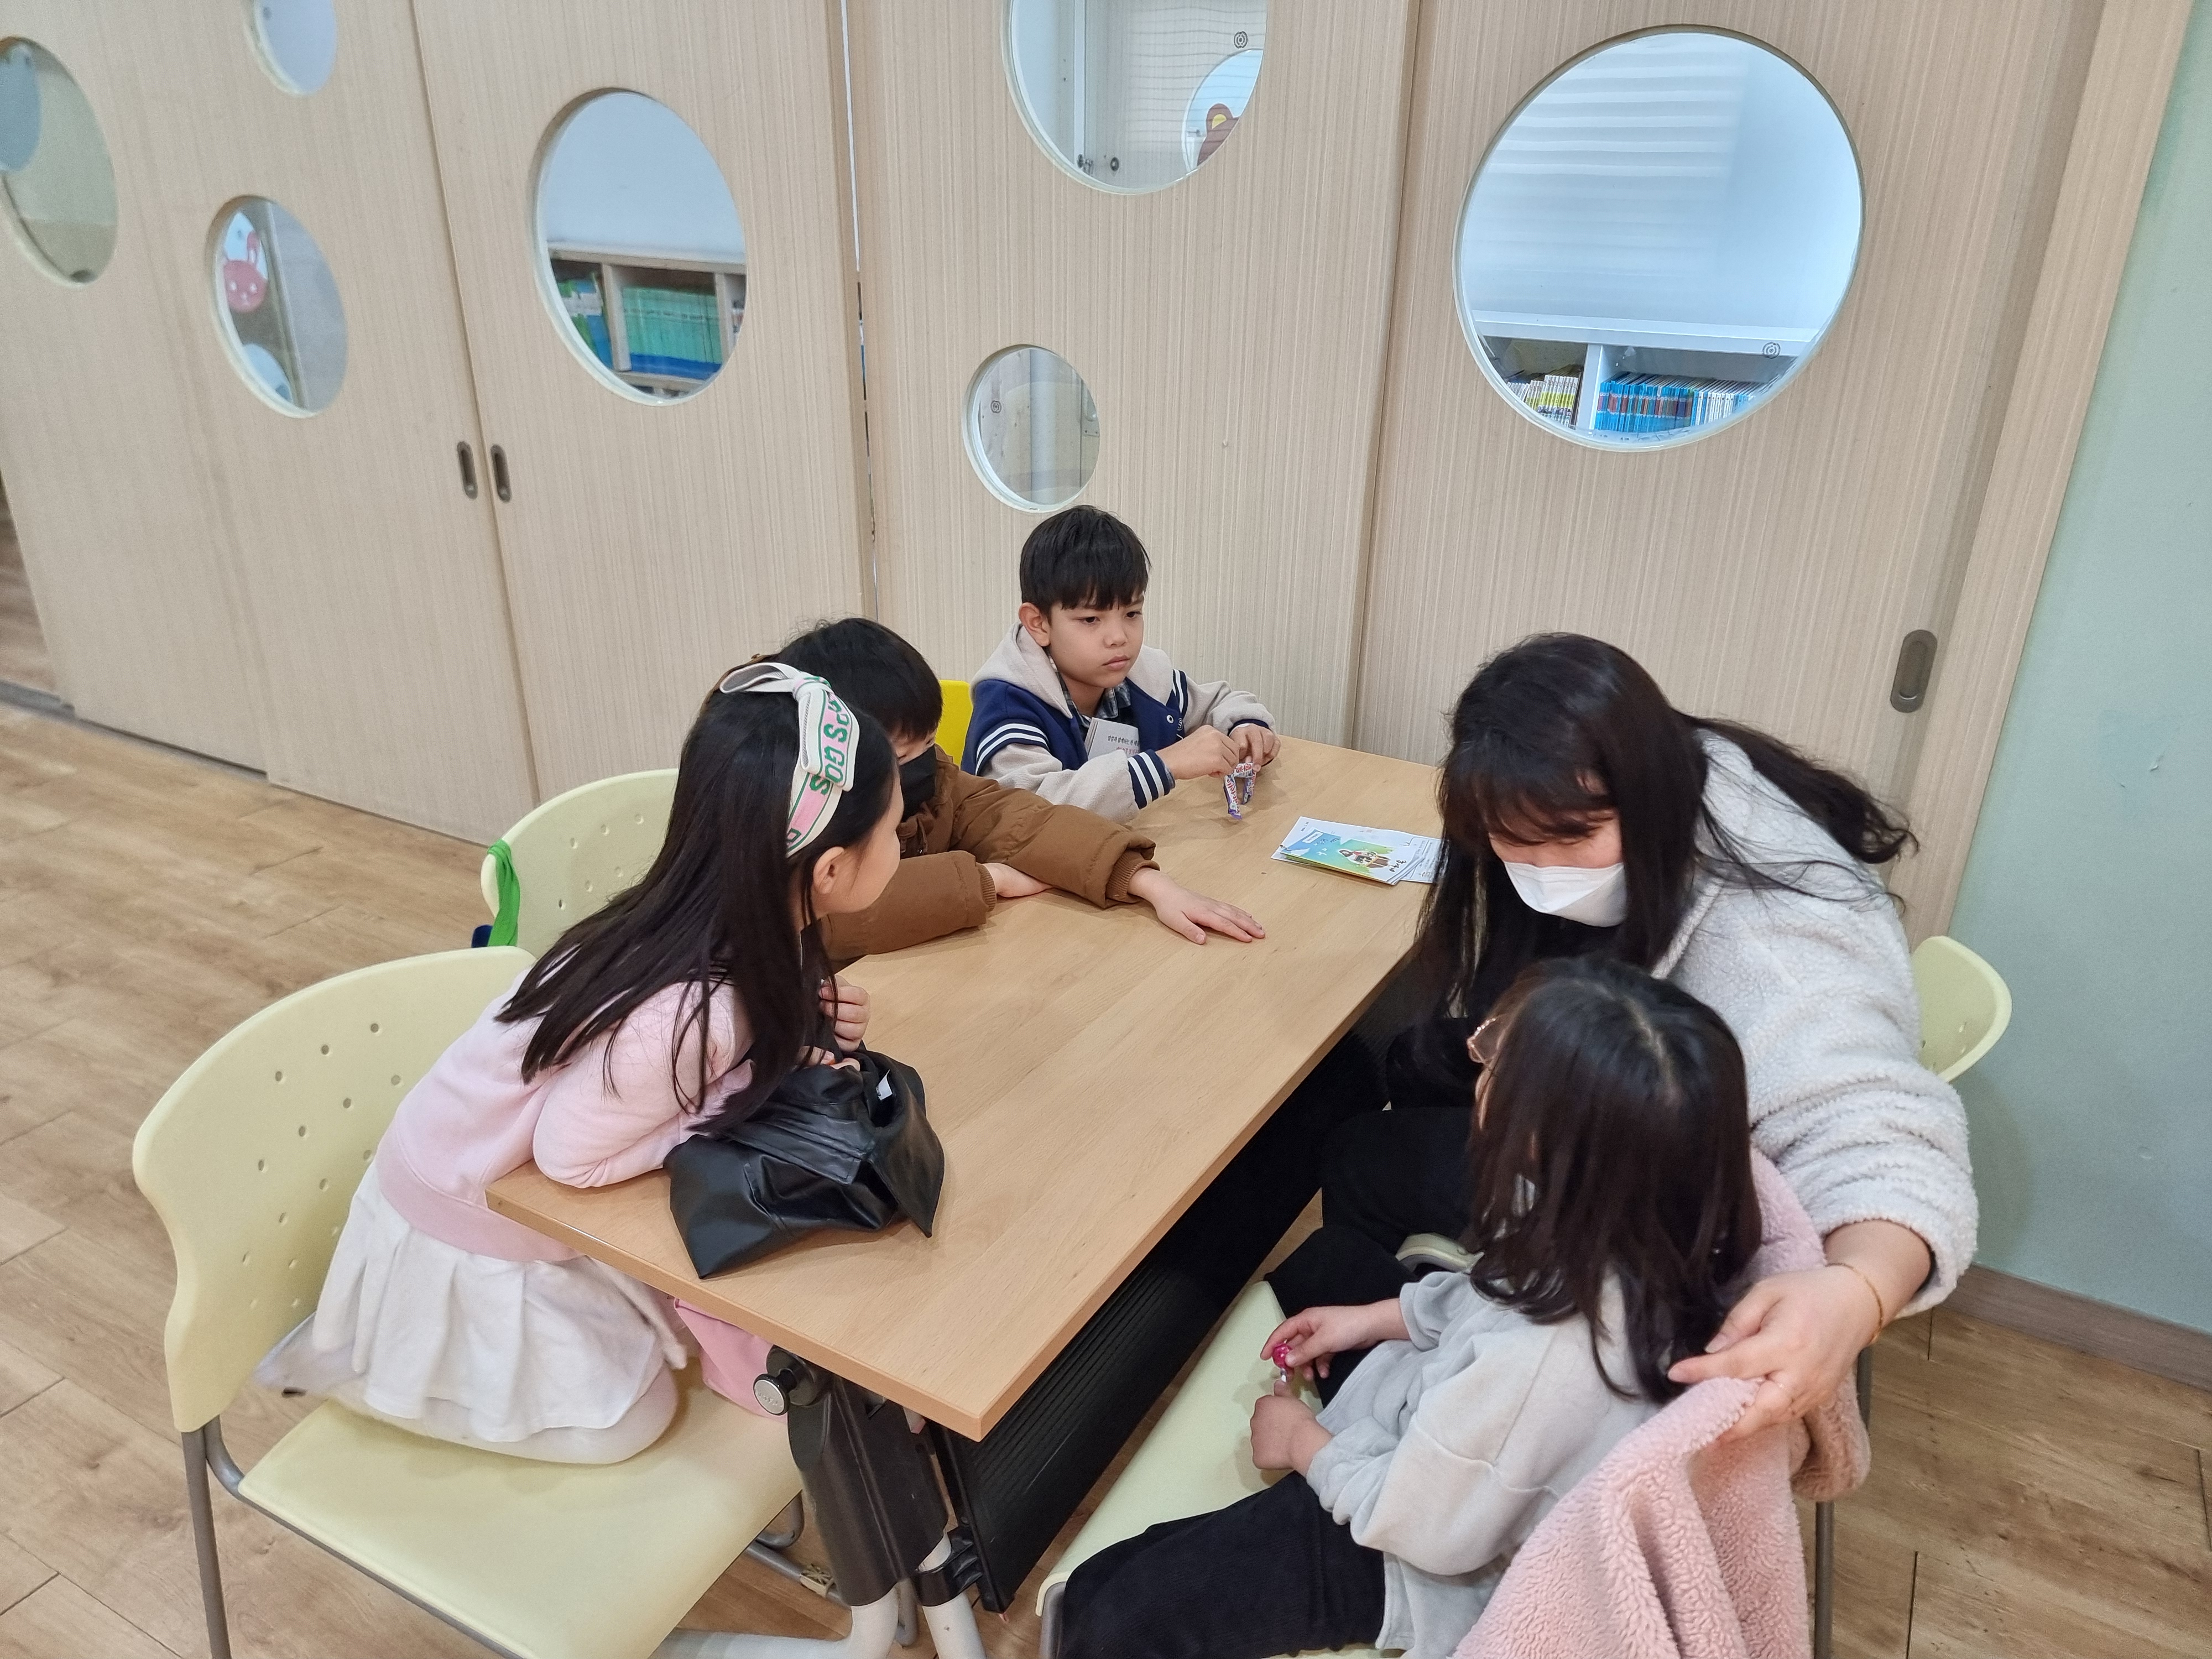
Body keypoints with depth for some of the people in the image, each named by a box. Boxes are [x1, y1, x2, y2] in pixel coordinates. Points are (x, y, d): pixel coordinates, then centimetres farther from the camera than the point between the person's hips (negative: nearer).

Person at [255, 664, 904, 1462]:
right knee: (624, 1422, 3)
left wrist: (796, 1028, -19)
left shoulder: (735, 930, -17)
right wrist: (756, 1092, -25)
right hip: (471, 1233, -7)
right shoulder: (686, 1013, -40)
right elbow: (573, 1155, -27)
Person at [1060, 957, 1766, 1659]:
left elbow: (1425, 1528, -25)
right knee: (1329, 1255, 25)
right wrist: (1377, 1316, 3)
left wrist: (1307, 1445, -8)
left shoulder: (1537, 1365, -44)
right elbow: (1504, 1296, 1)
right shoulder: (1629, 1215, -23)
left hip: (1424, 1557, -7)